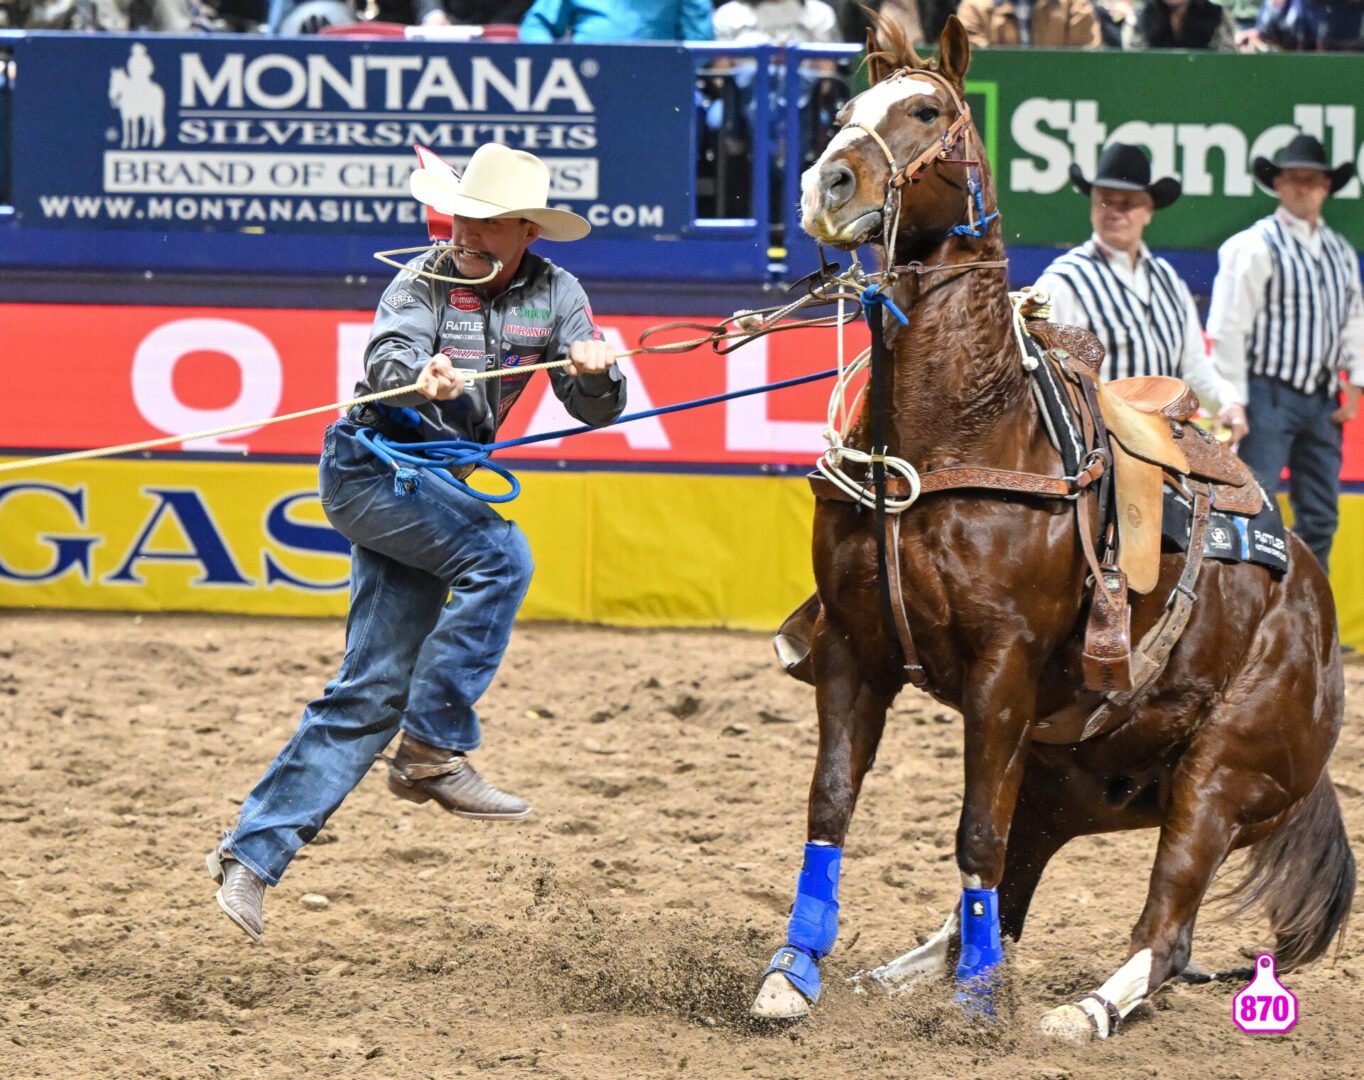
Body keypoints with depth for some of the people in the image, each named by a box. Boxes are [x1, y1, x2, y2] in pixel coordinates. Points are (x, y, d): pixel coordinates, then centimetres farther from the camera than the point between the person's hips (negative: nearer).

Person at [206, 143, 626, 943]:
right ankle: (436, 750, -20)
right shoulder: (425, 280, -10)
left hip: (433, 484, 6)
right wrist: (422, 378, -50)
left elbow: (598, 409, 0)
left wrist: (598, 372, -23)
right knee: (500, 554, -28)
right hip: (369, 464, -6)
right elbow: (388, 359, -27)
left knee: (375, 689, 2)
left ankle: (254, 853, 5)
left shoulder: (554, 293, 2)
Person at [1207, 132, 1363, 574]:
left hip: (1322, 400, 6)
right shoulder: (1254, 247, -6)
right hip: (1270, 393, -6)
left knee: (1320, 515, 7)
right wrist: (1233, 402, -12)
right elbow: (1228, 328, -9)